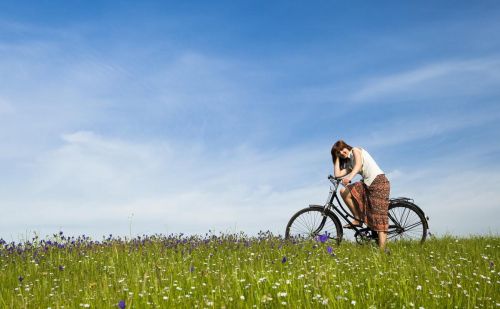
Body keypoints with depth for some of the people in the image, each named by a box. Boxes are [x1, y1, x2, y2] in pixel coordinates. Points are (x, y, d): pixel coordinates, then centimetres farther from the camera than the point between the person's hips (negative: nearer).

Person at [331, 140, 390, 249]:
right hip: (367, 184, 8)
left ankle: (382, 250, -16)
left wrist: (350, 176, -33)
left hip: (379, 181, -8)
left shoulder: (355, 150, 4)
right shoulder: (349, 164, 23)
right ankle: (358, 219, 3)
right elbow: (337, 174, 9)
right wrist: (337, 157, 19)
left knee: (379, 217, -13)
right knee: (344, 191, -3)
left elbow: (359, 164, -16)